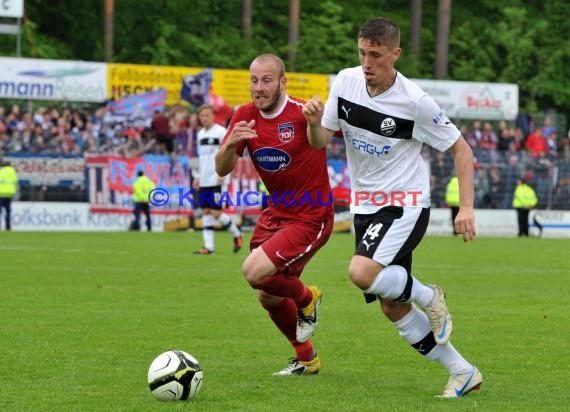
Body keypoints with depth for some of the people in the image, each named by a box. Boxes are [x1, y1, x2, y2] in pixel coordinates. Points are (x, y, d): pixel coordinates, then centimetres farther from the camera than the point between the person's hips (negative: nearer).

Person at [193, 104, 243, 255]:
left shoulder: (221, 132, -7)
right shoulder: (200, 134, 15)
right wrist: (199, 176, 17)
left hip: (216, 180, -7)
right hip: (204, 181, 7)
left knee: (216, 213, -10)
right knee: (206, 211, 4)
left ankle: (237, 235, 11)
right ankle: (208, 246, 5)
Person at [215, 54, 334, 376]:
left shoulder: (305, 114, -22)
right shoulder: (246, 116, -4)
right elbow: (222, 170, -5)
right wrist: (231, 144, -27)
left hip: (310, 218, -7)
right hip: (275, 213, 7)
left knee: (255, 272, -22)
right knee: (268, 297, 12)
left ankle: (306, 298, 9)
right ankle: (306, 358, 36)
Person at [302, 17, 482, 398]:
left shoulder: (415, 101, -17)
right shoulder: (346, 81, -4)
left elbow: (461, 148, -7)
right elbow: (320, 142, 1)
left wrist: (466, 207, -16)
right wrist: (314, 120, -22)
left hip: (405, 204, -6)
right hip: (365, 206, 6)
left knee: (362, 273, -30)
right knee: (392, 307, 7)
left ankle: (428, 296, 0)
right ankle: (463, 372, 19)